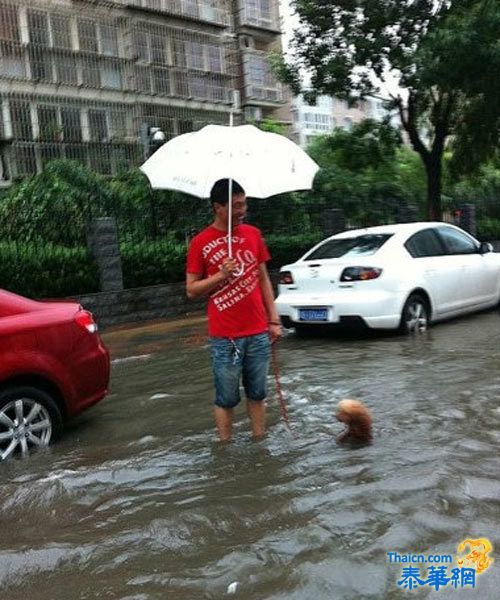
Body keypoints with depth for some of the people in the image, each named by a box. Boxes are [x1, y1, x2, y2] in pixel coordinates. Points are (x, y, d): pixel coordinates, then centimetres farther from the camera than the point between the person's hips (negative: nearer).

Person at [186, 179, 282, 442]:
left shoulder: (253, 234, 7)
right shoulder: (201, 242, -3)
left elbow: (263, 279, 12)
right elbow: (191, 290, -1)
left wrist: (274, 320, 8)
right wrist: (221, 275, -16)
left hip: (258, 333, 4)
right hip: (225, 337, -3)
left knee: (257, 394, 13)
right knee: (226, 398, 6)